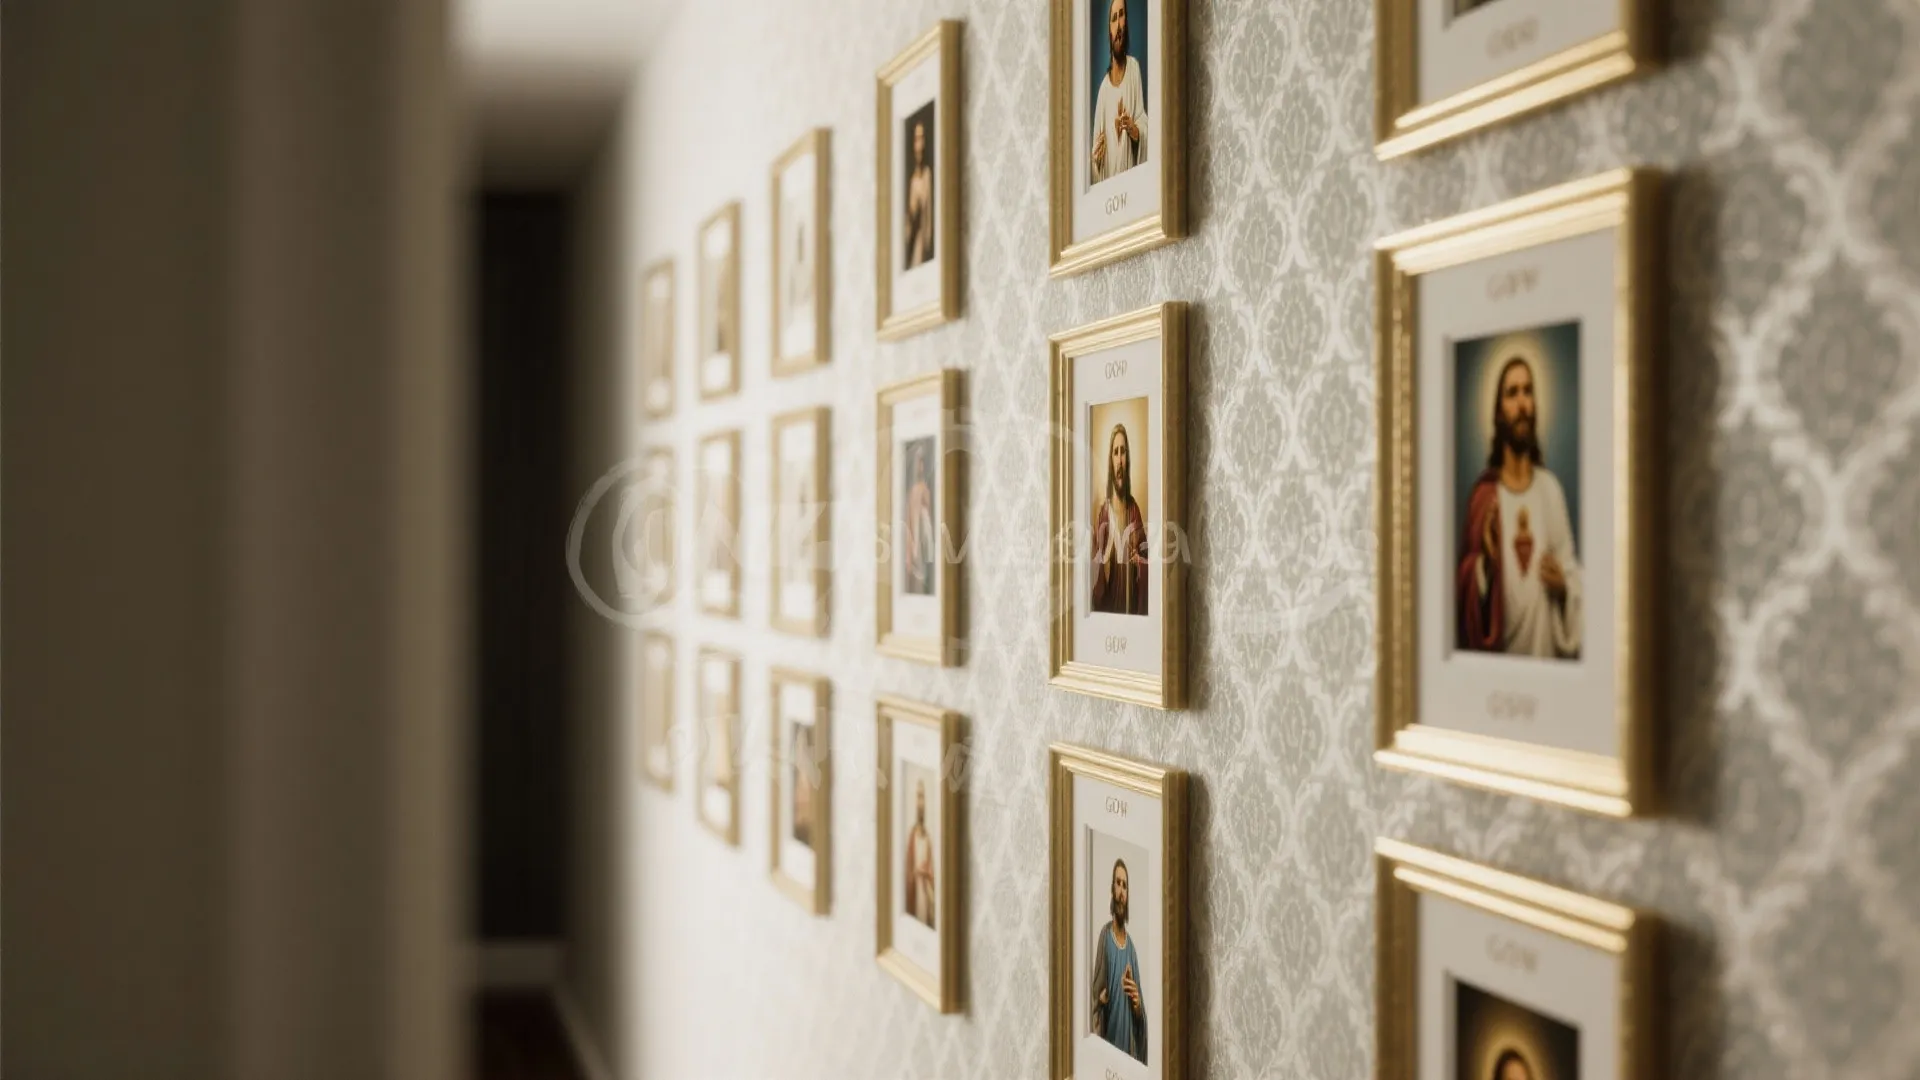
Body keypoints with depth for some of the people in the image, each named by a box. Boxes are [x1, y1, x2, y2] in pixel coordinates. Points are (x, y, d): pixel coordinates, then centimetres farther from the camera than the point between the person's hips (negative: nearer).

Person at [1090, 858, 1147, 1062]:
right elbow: (1096, 992, -1)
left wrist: (1138, 1005, -6)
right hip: (1109, 1036, -4)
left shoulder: (1131, 946, 13)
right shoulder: (1104, 935, 1)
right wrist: (1100, 997, -21)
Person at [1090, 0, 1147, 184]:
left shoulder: (1134, 67, 2)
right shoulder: (1103, 86, 9)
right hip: (1107, 178, 3)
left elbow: (1144, 125, 0)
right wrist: (1095, 155, -8)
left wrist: (1134, 129, -20)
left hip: (1130, 172, -3)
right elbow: (1097, 142, 12)